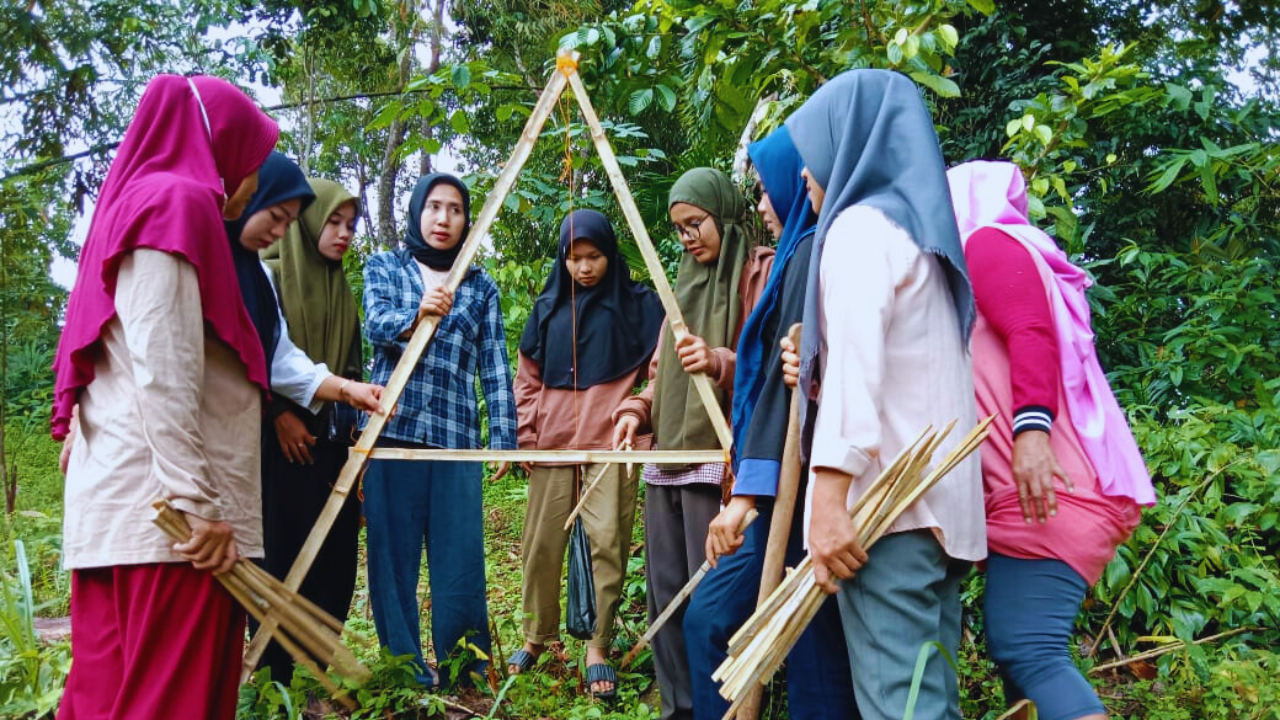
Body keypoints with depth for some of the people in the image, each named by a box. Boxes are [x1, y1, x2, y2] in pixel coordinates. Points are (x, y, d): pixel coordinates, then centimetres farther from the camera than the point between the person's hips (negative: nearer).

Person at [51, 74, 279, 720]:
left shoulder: (139, 203, 22)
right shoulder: (178, 202, -7)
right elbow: (164, 371, -16)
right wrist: (196, 502, -17)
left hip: (118, 504, 10)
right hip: (168, 509, -10)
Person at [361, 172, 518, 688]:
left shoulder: (481, 287, 14)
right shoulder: (384, 267, 12)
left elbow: (495, 369, 9)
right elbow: (376, 325, -7)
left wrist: (503, 437, -1)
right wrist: (417, 315, -29)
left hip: (457, 433, 1)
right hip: (393, 427, 0)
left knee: (460, 557, -2)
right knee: (394, 553, 1)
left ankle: (466, 672, 11)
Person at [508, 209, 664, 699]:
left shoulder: (639, 305, 3)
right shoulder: (547, 307, 11)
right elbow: (527, 378, 14)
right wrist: (526, 434, 6)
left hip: (612, 444, -3)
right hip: (552, 444, 3)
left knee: (608, 543, -5)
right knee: (542, 543, 7)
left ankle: (599, 645, 8)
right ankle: (538, 636, 25)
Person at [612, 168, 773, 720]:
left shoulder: (760, 272, 0)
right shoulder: (688, 281, 23)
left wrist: (720, 362, -27)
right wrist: (638, 409, 7)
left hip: (717, 460, -7)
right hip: (665, 461, 8)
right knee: (665, 594, 7)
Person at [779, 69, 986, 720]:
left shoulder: (861, 225, -5)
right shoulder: (923, 232, 22)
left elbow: (855, 362, -17)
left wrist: (829, 499, -21)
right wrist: (816, 371, 12)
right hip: (943, 499, 9)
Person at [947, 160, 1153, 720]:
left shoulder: (987, 240, -1)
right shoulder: (998, 249, 28)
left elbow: (1032, 334, -18)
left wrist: (1030, 427, -30)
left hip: (1046, 483, -10)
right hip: (1046, 488, 10)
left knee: (1027, 651, -17)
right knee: (1020, 649, 9)